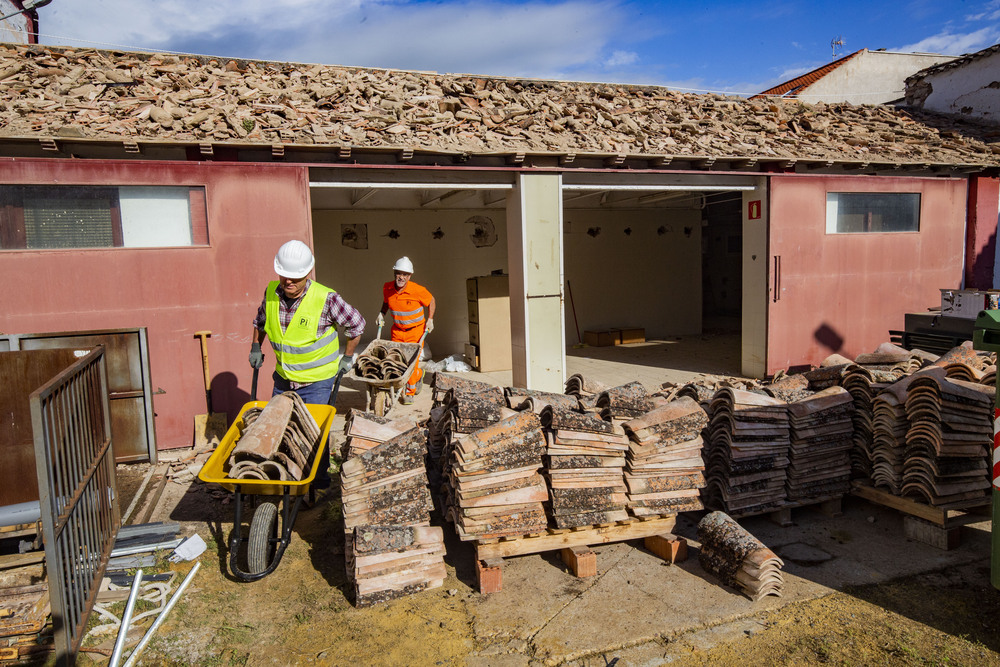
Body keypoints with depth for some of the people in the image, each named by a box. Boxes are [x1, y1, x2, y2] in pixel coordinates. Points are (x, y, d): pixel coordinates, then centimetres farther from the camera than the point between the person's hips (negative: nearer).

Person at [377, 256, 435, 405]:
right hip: (397, 330, 4)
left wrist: (430, 319, -5)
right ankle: (419, 374, 31)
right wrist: (382, 313, 2)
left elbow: (431, 302, -1)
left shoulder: (418, 290, -20)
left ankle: (410, 392, 12)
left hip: (416, 329, -4)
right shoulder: (387, 288, -8)